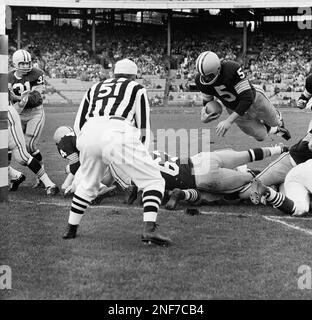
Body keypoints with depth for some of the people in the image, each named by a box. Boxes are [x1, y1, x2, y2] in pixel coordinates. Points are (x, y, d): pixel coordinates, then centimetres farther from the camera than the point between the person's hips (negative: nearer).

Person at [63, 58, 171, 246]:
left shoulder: (95, 88, 31)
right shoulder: (136, 89, 22)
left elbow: (79, 125, 26)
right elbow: (143, 127, 17)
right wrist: (142, 158, 26)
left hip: (89, 133, 5)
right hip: (117, 134, -5)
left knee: (88, 184, 28)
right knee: (154, 180, 4)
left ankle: (71, 230, 32)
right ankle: (149, 229, -14)